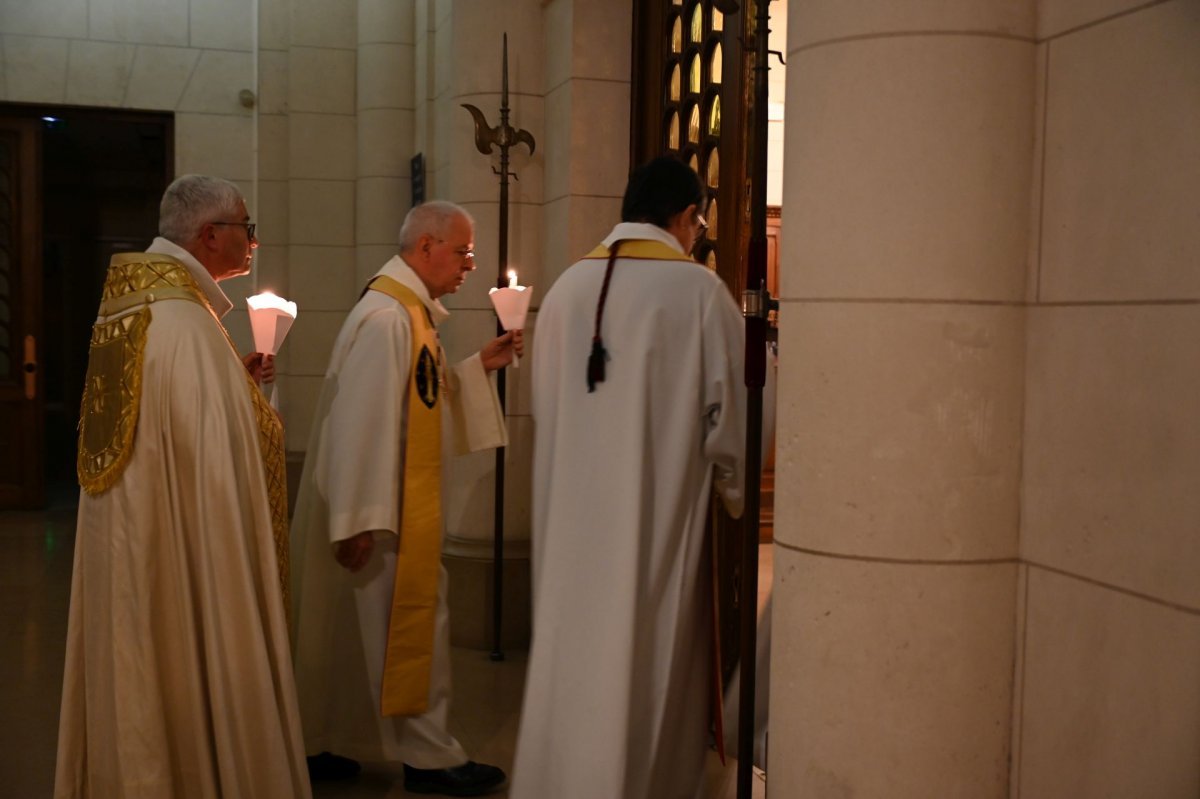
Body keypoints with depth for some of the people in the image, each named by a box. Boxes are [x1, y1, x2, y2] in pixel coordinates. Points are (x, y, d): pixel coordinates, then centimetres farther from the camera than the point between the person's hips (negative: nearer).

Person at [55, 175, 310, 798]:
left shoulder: (126, 304, 8)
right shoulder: (185, 319, -21)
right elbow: (215, 456, -25)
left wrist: (236, 378, 11)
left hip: (121, 547, 9)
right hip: (181, 545, -9)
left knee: (135, 682, 19)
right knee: (193, 675, 4)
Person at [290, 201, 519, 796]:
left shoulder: (410, 312, 11)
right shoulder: (386, 318, -20)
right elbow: (362, 420, -24)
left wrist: (479, 366, 10)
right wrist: (359, 521, -24)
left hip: (401, 505, 10)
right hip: (382, 513, -10)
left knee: (346, 630, 17)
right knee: (411, 622, 2)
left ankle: (317, 746, 29)